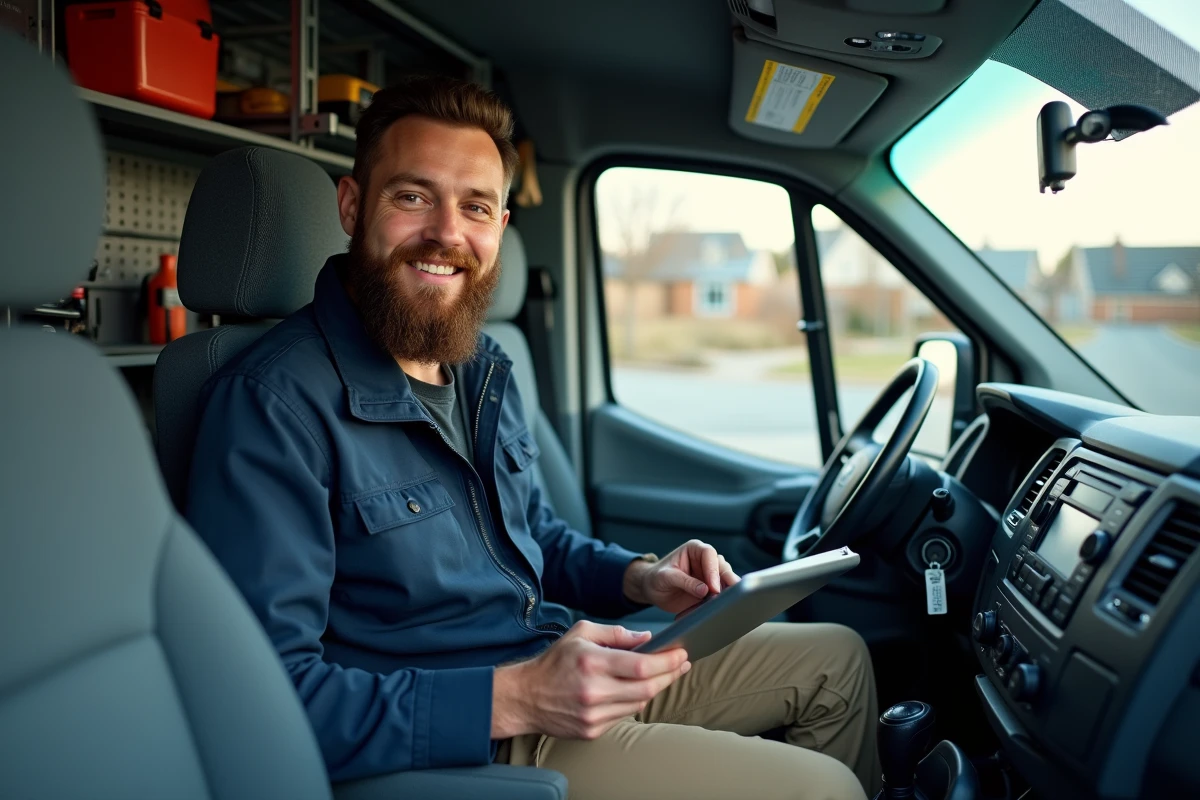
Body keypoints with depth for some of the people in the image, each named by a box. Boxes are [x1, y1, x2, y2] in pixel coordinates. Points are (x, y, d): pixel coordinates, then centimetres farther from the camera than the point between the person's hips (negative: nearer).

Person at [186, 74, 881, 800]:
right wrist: (513, 699, -30)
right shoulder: (273, 404, -22)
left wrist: (641, 578, 0)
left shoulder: (484, 367, 7)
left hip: (559, 659, 9)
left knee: (839, 659, 16)